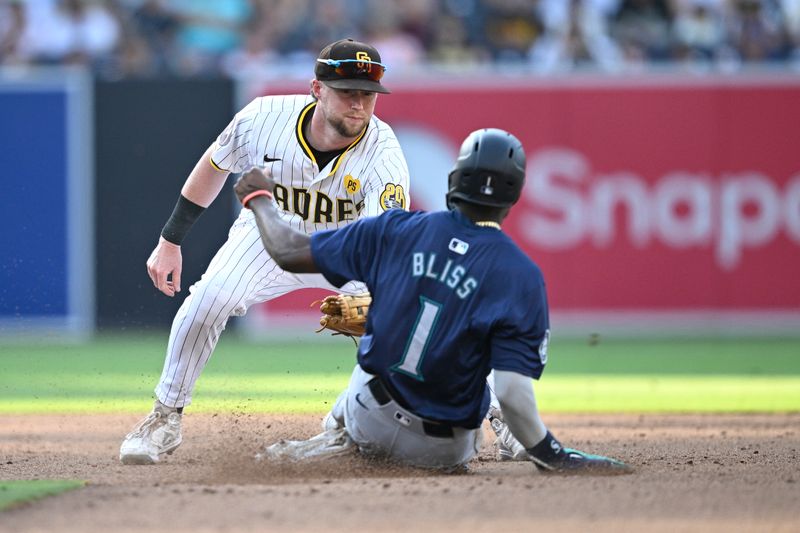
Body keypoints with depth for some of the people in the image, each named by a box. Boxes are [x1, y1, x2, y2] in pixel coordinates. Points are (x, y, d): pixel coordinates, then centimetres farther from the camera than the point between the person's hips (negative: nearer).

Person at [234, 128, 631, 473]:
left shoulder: (396, 229, -9)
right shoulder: (522, 276, -18)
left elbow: (289, 252, 1)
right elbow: (512, 394, -26)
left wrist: (259, 198, 20)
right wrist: (553, 458, -14)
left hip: (367, 415, 1)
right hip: (440, 450, -1)